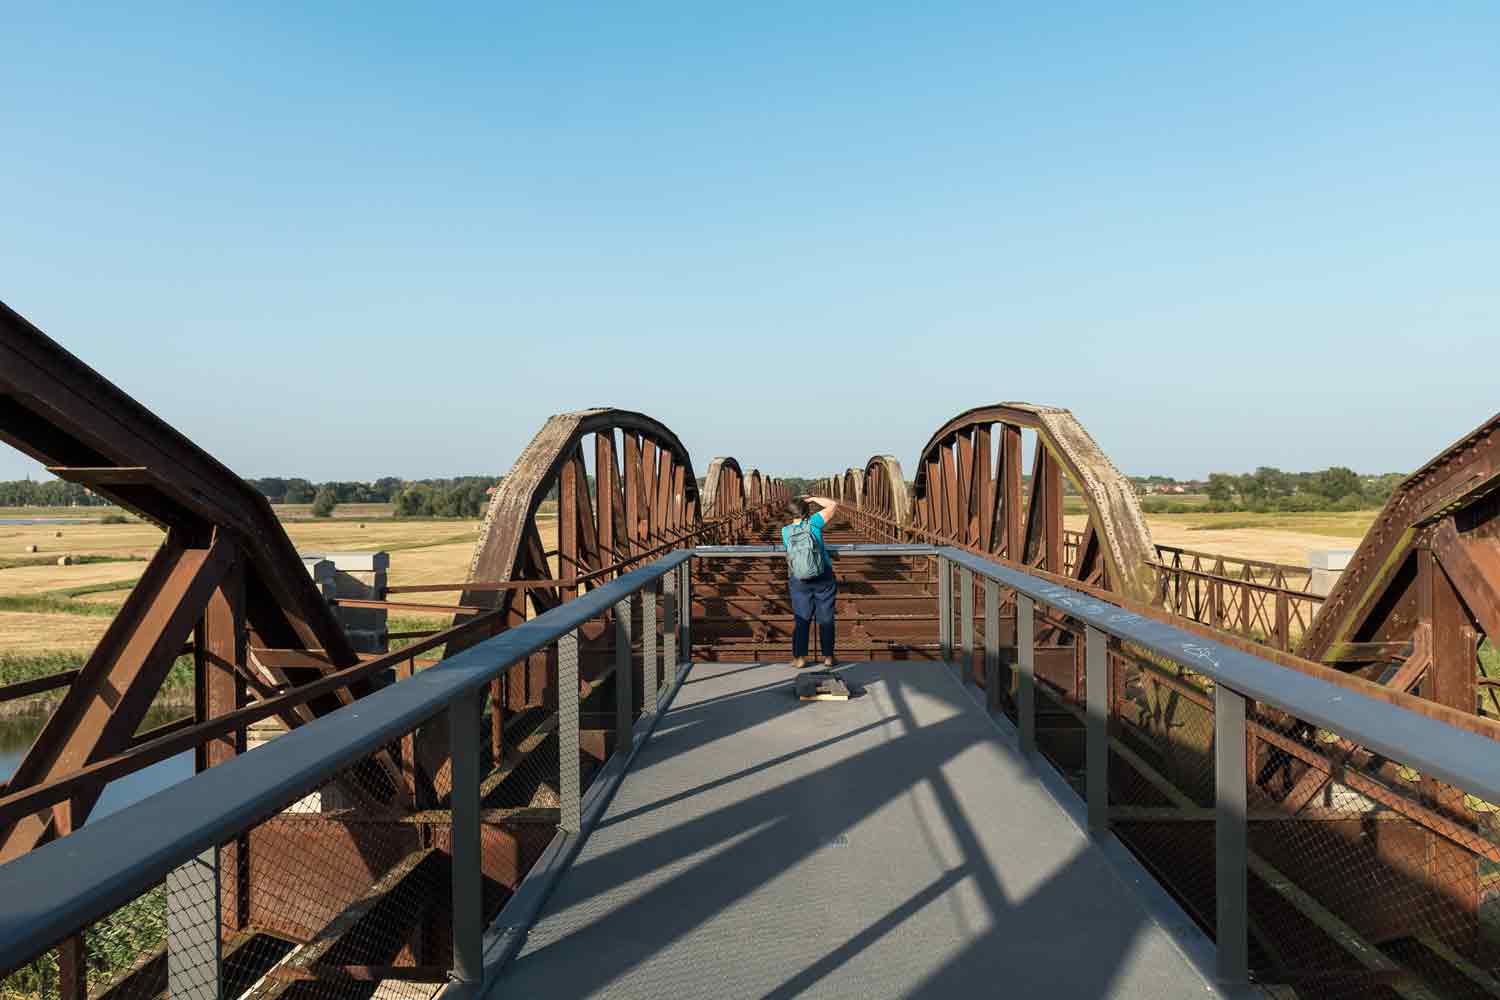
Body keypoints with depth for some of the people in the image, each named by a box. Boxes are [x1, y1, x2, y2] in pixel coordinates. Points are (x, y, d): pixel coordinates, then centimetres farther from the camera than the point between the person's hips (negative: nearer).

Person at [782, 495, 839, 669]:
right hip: (824, 578, -2)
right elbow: (833, 505, -7)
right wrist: (812, 499, -1)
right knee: (826, 618, 10)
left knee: (802, 620, 11)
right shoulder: (812, 523, -15)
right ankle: (828, 657, 15)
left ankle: (799, 658, 11)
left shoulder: (786, 531, -5)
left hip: (800, 580, 2)